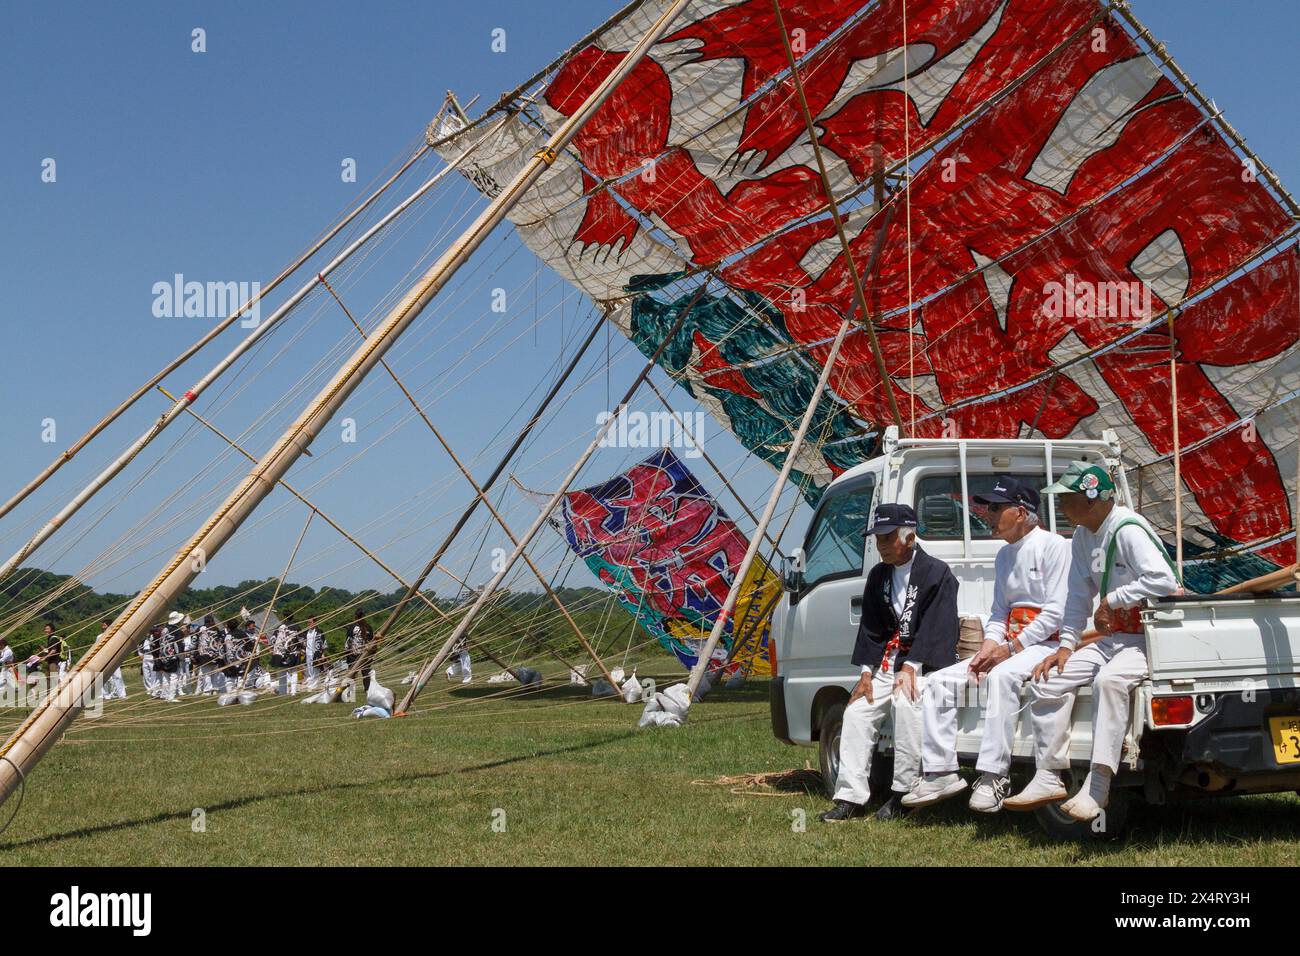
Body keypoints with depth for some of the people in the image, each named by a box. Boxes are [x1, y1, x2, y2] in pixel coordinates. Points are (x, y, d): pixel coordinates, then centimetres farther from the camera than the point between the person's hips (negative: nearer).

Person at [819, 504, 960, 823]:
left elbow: (935, 629, -15)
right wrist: (867, 672, 1)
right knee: (857, 710, -8)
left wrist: (911, 668, -23)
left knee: (905, 702, -33)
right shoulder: (878, 576, 14)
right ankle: (851, 798, -6)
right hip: (888, 661, 7)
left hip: (926, 663, -7)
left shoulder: (937, 573, -7)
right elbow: (870, 629, 14)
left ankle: (903, 793, -23)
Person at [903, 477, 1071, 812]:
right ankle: (941, 772, -7)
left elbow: (1057, 612, -14)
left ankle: (993, 777, -37)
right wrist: (990, 645, -1)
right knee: (940, 681, -4)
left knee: (1002, 676, -38)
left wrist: (1011, 648, -15)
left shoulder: (1053, 546, -7)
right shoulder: (1004, 555, 19)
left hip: (1045, 644, -9)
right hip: (1009, 646, 9)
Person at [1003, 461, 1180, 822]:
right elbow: (1079, 595, 17)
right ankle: (1049, 777, 1)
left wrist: (1112, 600, -21)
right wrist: (1066, 644, 7)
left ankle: (1097, 787, -34)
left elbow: (1164, 581, -29)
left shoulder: (1128, 530, -18)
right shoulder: (1083, 535, 10)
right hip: (1113, 637, 9)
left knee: (1109, 680, -36)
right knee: (1046, 682, -3)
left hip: (1151, 638, -9)